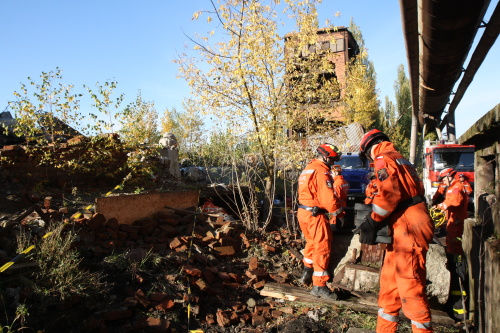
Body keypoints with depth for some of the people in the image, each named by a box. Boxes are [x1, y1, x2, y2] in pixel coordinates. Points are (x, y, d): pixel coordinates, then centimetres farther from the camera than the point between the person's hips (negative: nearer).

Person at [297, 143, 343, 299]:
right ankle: (319, 285, 4)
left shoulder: (307, 169, 16)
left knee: (312, 243, 25)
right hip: (315, 214, -10)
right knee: (322, 248, -2)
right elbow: (328, 197, -22)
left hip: (303, 211, 10)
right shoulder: (321, 171, -16)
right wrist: (337, 210, -5)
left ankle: (307, 273, 36)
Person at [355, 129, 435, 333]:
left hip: (408, 230, -10)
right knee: (389, 284, 16)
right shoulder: (399, 159, 22)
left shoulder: (383, 159, -7)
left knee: (410, 289, -5)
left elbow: (389, 193, -22)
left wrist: (371, 223, -17)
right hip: (407, 229, 10)